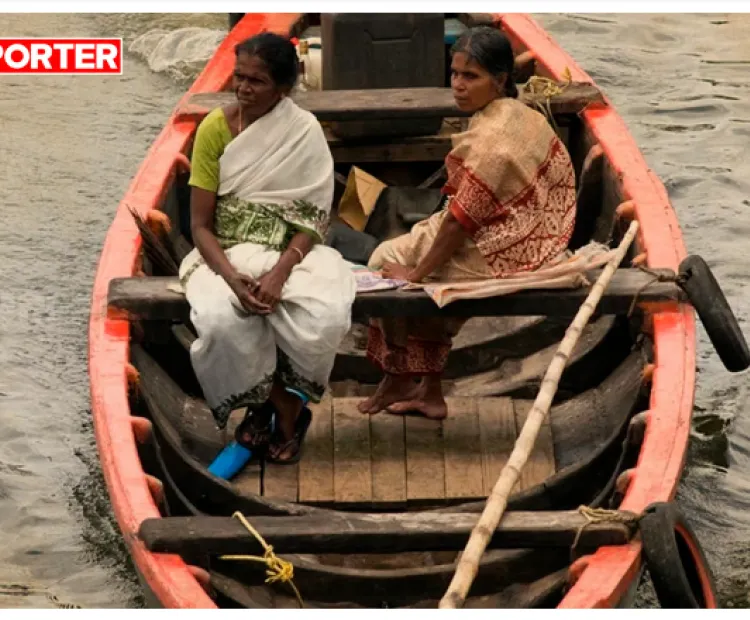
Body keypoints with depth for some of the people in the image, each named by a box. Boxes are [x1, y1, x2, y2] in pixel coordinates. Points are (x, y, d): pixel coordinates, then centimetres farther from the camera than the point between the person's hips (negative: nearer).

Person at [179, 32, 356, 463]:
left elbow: (313, 221, -7)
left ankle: (283, 402, -2)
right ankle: (282, 406, -5)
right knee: (221, 320, -33)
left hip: (292, 254, 0)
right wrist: (233, 278, -23)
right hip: (227, 254, 0)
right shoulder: (215, 128, -5)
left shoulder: (305, 132, -6)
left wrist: (279, 274, -25)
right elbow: (201, 224, -6)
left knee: (323, 319, -32)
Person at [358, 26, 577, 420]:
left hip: (493, 254, -9)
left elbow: (462, 218, -23)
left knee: (386, 261, 6)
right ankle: (428, 391, 21)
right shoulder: (521, 117, 3)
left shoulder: (492, 139, -26)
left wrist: (417, 273, -14)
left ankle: (399, 380, 21)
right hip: (525, 240, 9)